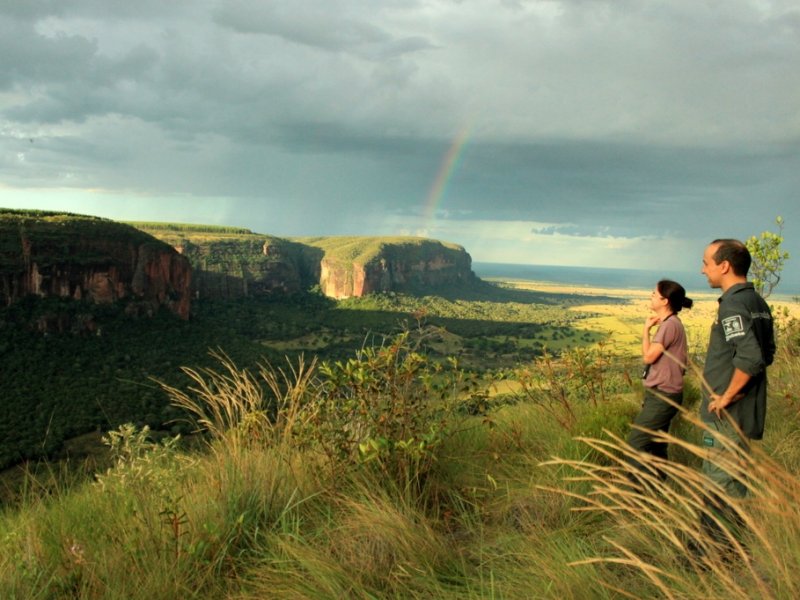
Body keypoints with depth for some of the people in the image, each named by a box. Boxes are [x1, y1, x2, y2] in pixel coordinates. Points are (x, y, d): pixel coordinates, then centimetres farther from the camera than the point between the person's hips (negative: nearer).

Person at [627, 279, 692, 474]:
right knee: (656, 445, 15)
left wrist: (646, 329, -9)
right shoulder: (670, 324, 13)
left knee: (636, 442, -9)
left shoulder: (670, 325, -18)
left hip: (663, 396, -10)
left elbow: (648, 356, -18)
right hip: (662, 394, 10)